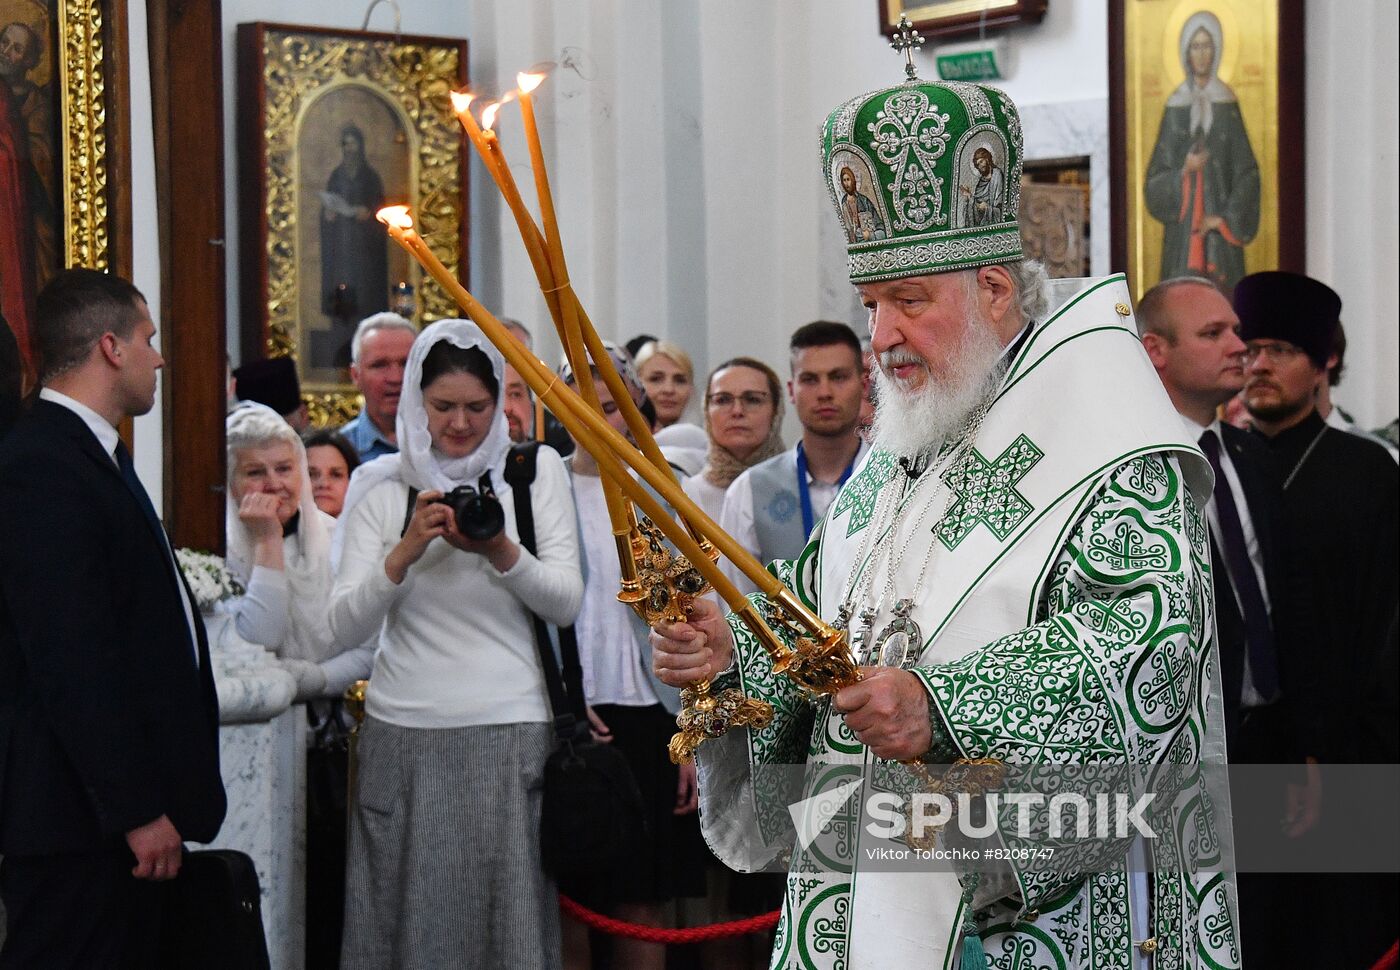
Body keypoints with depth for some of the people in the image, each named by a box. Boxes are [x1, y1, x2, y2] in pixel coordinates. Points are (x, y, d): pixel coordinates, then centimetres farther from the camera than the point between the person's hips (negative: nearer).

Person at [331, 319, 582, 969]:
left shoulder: (535, 471, 7)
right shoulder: (381, 484, 6)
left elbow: (566, 604, 0)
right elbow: (345, 625, -1)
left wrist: (502, 552, -17)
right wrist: (405, 552, -16)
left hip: (510, 730, 0)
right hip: (404, 734, 1)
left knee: (510, 917, -3)